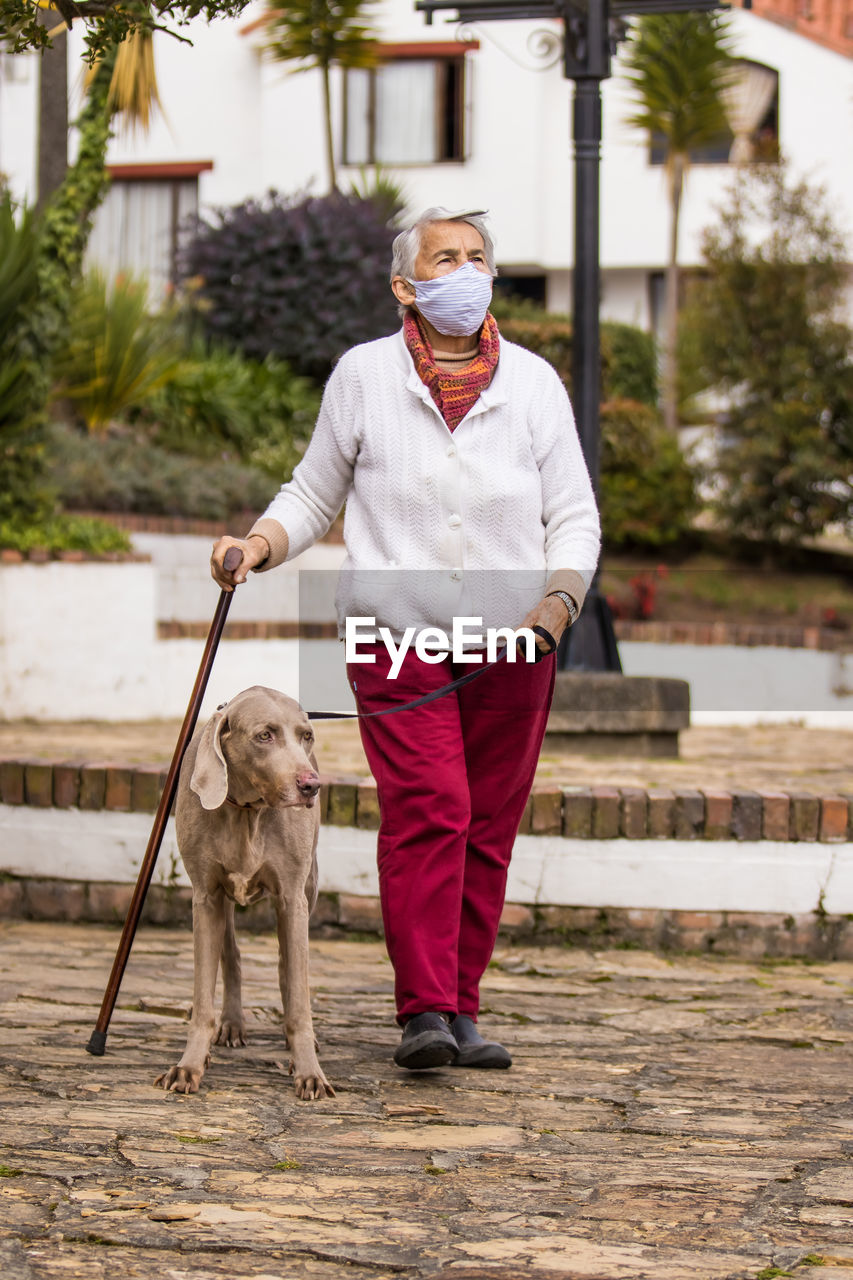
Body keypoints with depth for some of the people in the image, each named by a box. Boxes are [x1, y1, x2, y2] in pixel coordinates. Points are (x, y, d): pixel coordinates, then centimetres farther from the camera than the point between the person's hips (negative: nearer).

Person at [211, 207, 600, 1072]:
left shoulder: (533, 382, 8)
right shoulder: (363, 375, 5)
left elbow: (574, 514, 9)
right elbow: (314, 494, 12)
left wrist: (560, 596, -9)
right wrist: (258, 546, -7)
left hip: (511, 645, 2)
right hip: (398, 636, -2)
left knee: (486, 828, 3)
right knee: (426, 809, -16)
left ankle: (461, 1011, 12)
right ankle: (424, 1012, -16)